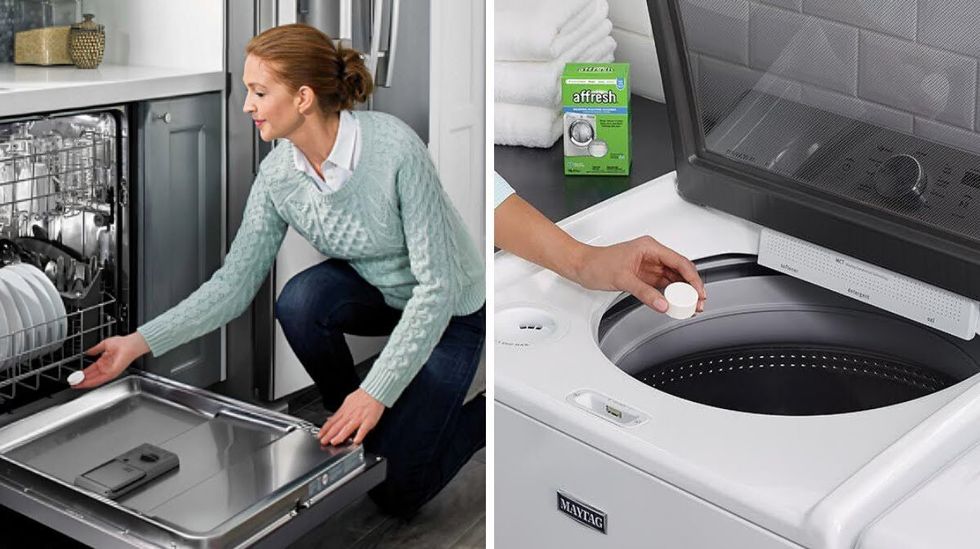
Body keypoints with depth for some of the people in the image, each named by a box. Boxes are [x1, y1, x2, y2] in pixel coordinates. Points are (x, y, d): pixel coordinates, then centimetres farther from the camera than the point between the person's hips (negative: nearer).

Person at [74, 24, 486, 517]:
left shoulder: (394, 148, -33)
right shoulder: (278, 173, -15)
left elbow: (438, 285, -31)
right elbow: (234, 283, -10)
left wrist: (375, 393, -34)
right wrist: (141, 342, -20)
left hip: (448, 309, -5)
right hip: (375, 292, 6)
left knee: (394, 490, -14)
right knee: (299, 300, -30)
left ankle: (490, 412, 14)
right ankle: (349, 423, -2)